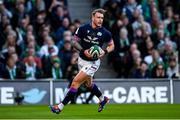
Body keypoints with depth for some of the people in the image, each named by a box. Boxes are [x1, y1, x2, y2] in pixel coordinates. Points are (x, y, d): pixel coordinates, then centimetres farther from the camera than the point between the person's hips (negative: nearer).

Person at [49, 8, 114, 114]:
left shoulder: (105, 33, -10)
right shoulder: (83, 29, -8)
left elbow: (111, 45, 5)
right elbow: (74, 41, -2)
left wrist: (105, 52, -16)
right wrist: (84, 51, -18)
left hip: (93, 63, -4)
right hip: (82, 60, 4)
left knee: (76, 82, -11)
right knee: (88, 83, 21)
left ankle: (60, 107, -6)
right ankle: (103, 99, 47)